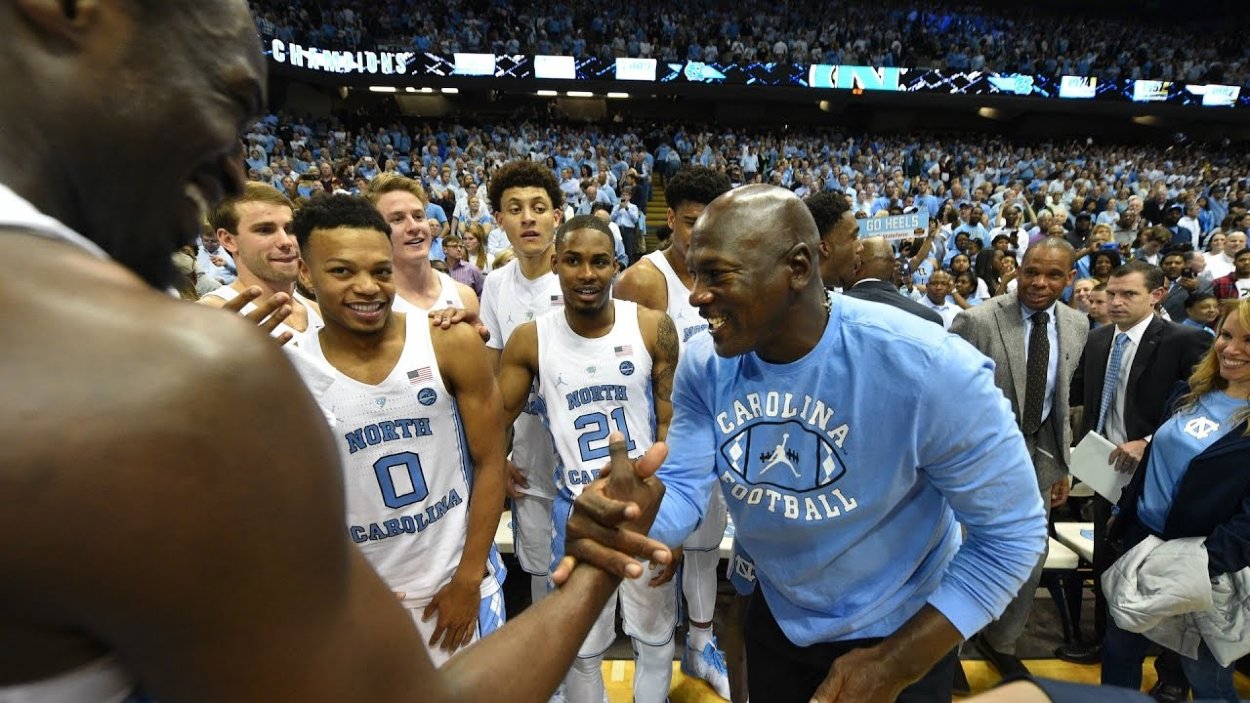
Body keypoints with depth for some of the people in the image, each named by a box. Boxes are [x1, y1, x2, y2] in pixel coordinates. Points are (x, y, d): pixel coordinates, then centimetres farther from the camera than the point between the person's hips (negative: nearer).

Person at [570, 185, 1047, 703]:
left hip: (902, 634, -4)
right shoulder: (704, 364, -15)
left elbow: (1012, 530, -22)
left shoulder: (928, 369, -31)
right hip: (776, 617, 5)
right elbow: (683, 486, -14)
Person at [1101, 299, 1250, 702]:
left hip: (1203, 563, -6)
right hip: (1142, 537, 6)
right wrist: (1123, 512, 16)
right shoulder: (1195, 391, 4)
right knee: (1119, 646, 18)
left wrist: (1211, 560, -26)